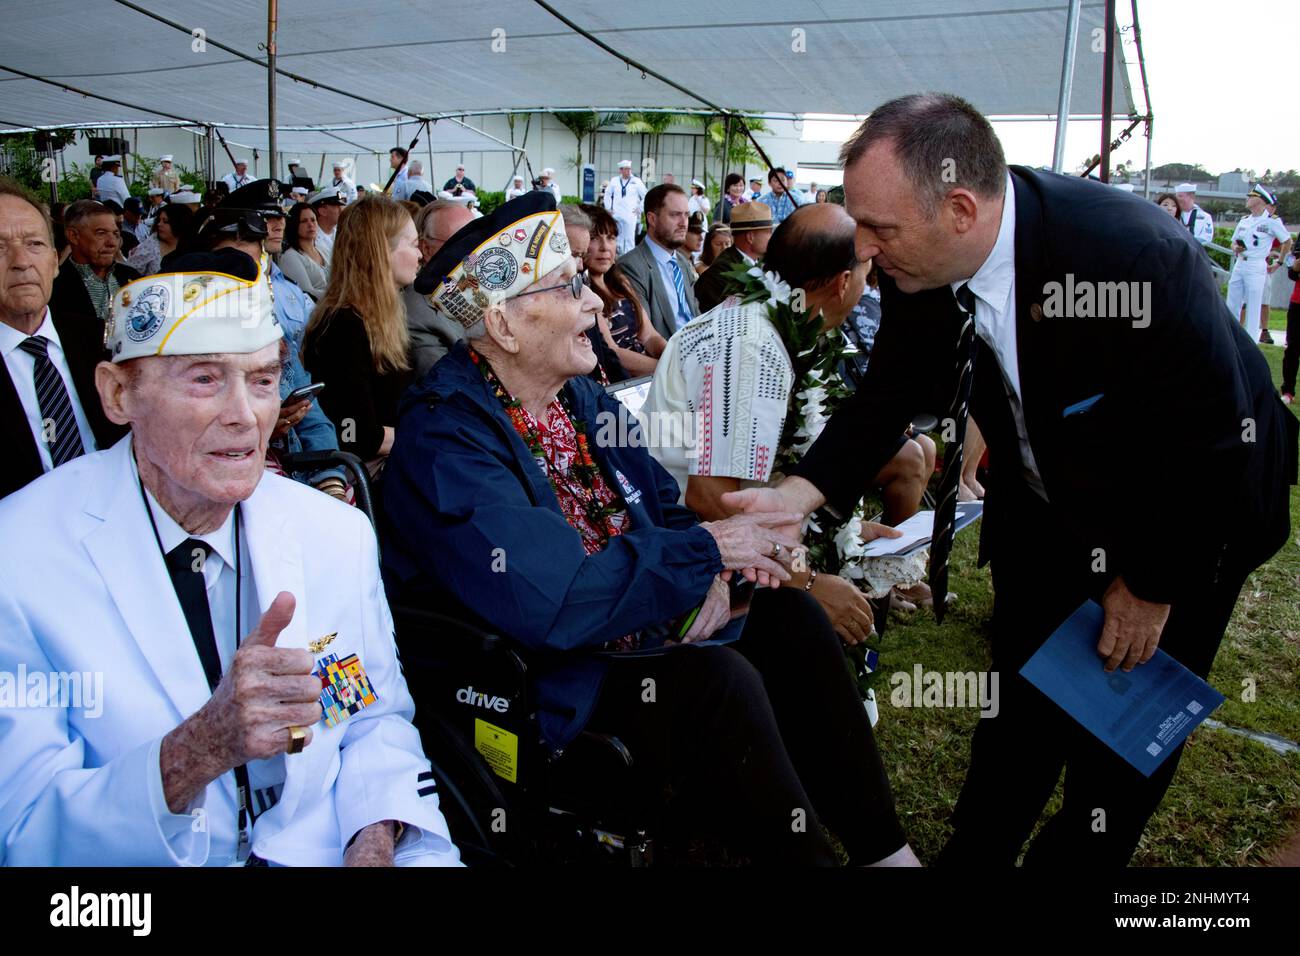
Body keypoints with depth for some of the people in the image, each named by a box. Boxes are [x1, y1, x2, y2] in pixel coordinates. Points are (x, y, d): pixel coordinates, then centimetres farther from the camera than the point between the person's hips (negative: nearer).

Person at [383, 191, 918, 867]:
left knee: (783, 613, -1)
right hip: (548, 680, -9)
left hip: (642, 624, 9)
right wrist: (707, 551, -22)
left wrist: (708, 575, -13)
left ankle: (881, 846, 9)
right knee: (716, 682, -28)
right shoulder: (445, 438, -23)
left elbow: (663, 502, 10)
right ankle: (804, 853, -5)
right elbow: (553, 604, -32)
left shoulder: (579, 393, 5)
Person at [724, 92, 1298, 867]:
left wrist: (1152, 585, -15)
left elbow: (1215, 446, -26)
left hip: (1185, 517, -4)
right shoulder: (920, 266, -21)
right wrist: (796, 496, -20)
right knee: (1020, 703, 16)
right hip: (1044, 503, 5)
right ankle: (973, 853, 35)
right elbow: (888, 395, -6)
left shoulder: (1139, 256, -38)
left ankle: (1078, 855, 31)